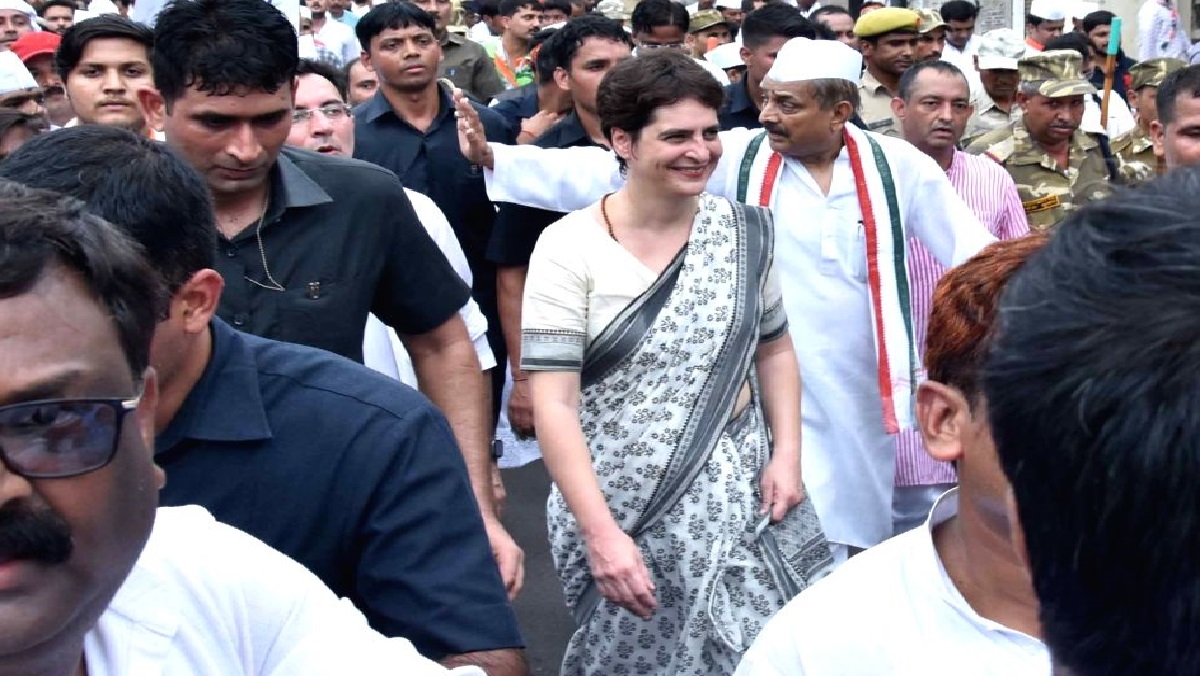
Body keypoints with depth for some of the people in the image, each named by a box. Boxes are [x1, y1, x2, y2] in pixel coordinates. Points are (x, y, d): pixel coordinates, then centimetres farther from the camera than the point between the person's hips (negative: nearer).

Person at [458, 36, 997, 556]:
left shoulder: (896, 165, -2)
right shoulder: (738, 155, -6)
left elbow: (975, 253, 3)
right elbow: (613, 173, -10)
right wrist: (493, 157, -17)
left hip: (864, 394, 2)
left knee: (864, 525, 15)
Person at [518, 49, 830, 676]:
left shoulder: (745, 230, 2)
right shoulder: (569, 247, -12)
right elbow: (554, 403, -15)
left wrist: (787, 455, 0)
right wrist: (600, 533, -20)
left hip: (740, 498, 4)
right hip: (624, 508, -3)